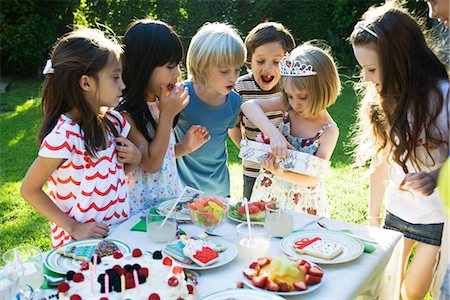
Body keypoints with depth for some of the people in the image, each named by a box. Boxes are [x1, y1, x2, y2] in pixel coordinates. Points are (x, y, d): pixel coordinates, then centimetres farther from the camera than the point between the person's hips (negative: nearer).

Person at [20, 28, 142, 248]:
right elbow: (29, 189, -15)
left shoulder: (113, 121, -3)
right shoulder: (63, 136, -22)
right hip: (80, 244, -6)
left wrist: (134, 158, -8)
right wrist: (73, 227, -17)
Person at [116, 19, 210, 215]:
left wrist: (185, 147, 1)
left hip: (170, 198, 6)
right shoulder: (123, 112, -17)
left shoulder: (157, 104, 8)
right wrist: (167, 115, -17)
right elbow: (150, 164, -17)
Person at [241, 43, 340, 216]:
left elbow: (313, 178, -20)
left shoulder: (328, 131, -19)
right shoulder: (288, 106, -11)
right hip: (269, 191, 3)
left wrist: (281, 173, -38)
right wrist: (274, 133, -38)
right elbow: (248, 106, -24)